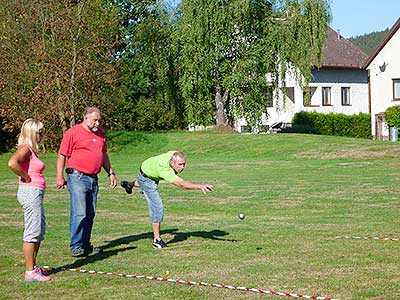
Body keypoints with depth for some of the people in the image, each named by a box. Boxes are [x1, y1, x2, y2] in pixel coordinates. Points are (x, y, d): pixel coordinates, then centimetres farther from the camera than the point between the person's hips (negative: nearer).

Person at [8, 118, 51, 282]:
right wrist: (27, 178, -20)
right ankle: (30, 272, -1)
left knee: (39, 231, 17)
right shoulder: (25, 148, -14)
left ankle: (33, 267, 25)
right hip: (30, 192, -10)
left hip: (36, 193, 10)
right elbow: (12, 163, -32)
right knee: (32, 232, -6)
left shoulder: (30, 149, 15)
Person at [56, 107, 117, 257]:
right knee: (79, 214, -12)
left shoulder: (100, 133, 16)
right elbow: (62, 155, -6)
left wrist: (111, 173, 22)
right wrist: (59, 176, -11)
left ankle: (85, 245, 15)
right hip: (77, 177, -7)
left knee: (90, 215, 8)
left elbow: (104, 155, 26)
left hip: (93, 179, 7)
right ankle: (76, 246, -7)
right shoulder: (72, 133, -5)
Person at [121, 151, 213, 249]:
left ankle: (130, 184, 74)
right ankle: (156, 240, -6)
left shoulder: (175, 155, -28)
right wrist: (200, 186, -70)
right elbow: (182, 184, -60)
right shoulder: (165, 170, -49)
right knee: (157, 208, -15)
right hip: (146, 179, -8)